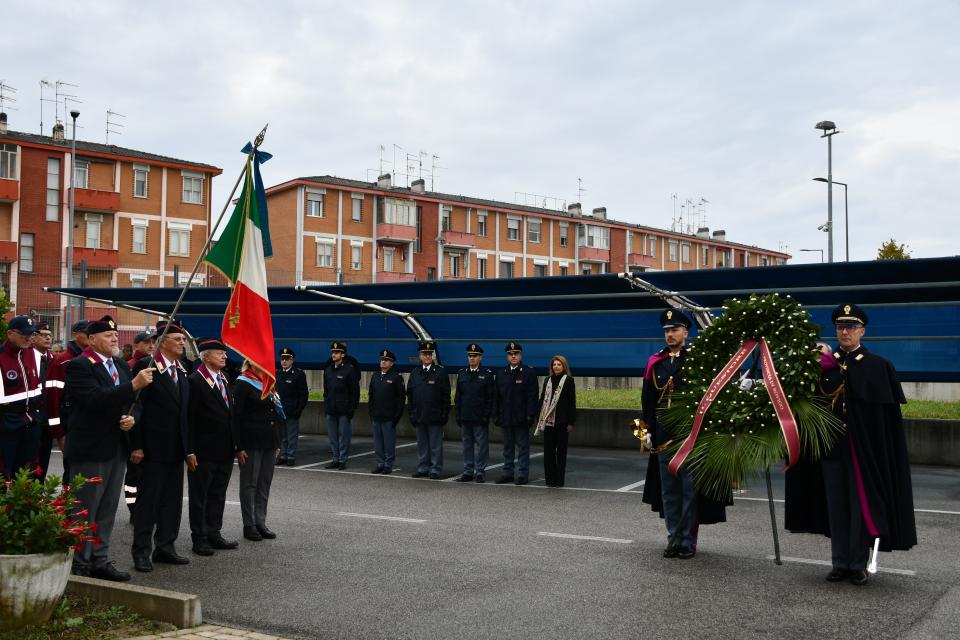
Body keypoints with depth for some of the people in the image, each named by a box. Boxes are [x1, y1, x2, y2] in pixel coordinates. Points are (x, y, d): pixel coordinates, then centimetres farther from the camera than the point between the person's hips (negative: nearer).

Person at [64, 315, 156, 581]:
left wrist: (132, 418, -3)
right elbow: (95, 399, -25)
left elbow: (132, 402, 19)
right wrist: (134, 385, -30)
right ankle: (80, 566, 8)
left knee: (107, 510, 13)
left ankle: (100, 561, 22)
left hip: (117, 448, 8)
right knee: (85, 510, 0)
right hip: (90, 449, -8)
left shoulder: (121, 365, 13)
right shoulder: (79, 366, -11)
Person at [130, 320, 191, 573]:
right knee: (148, 499, 1)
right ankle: (141, 551, 9)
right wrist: (137, 445, -16)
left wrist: (188, 446, 11)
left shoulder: (182, 371, 13)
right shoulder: (146, 366, -10)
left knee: (172, 500, 12)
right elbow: (136, 407, -13)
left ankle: (165, 547, 22)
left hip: (176, 448, 7)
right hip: (154, 447, -7)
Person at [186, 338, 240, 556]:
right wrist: (190, 452, -16)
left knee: (218, 495, 15)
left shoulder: (224, 379, 13)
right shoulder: (194, 381, -12)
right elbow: (189, 419, -14)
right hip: (204, 452, -8)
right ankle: (199, 539, 12)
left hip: (225, 451, 8)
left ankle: (214, 534, 25)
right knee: (199, 496, 4)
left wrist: (234, 445, 12)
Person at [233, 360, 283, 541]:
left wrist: (277, 443, 16)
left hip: (269, 442, 7)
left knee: (265, 483, 10)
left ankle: (260, 522, 18)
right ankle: (249, 525, 10)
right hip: (251, 443, -7)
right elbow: (236, 417, -12)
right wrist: (239, 447, -16)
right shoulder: (242, 384, -8)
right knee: (249, 484, 2)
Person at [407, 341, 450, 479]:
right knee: (421, 444, 11)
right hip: (419, 416, 4)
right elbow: (410, 395, 13)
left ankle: (436, 470, 6)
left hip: (435, 417, -4)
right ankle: (423, 468, 20)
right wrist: (411, 413, 7)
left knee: (435, 445, 0)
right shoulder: (415, 373, 10)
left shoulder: (441, 372, -2)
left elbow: (446, 395, -4)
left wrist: (444, 414, -9)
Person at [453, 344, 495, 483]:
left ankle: (479, 472, 6)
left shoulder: (487, 374, -2)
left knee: (481, 446, 0)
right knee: (467, 445, 10)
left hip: (480, 418, -4)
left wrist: (486, 415, -10)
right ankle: (468, 472, 16)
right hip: (465, 417, 4)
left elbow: (490, 397, -4)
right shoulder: (462, 373, 10)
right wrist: (458, 414, 6)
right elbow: (457, 396, 12)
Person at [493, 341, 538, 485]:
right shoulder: (501, 373, 11)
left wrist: (530, 415, -13)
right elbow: (497, 396, 11)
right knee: (508, 447, 11)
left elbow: (532, 396, -7)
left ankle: (523, 474, 5)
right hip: (506, 418, 4)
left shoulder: (529, 373, -2)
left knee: (523, 447, 1)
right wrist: (496, 415, 5)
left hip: (521, 418, -4)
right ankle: (508, 473, 18)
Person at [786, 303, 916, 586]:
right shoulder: (825, 362, 6)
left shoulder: (879, 366, -2)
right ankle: (840, 563, 18)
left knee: (861, 506, 4)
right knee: (836, 506, 9)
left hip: (863, 448, -3)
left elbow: (888, 413, -5)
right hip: (833, 446, 3)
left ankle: (858, 565, 14)